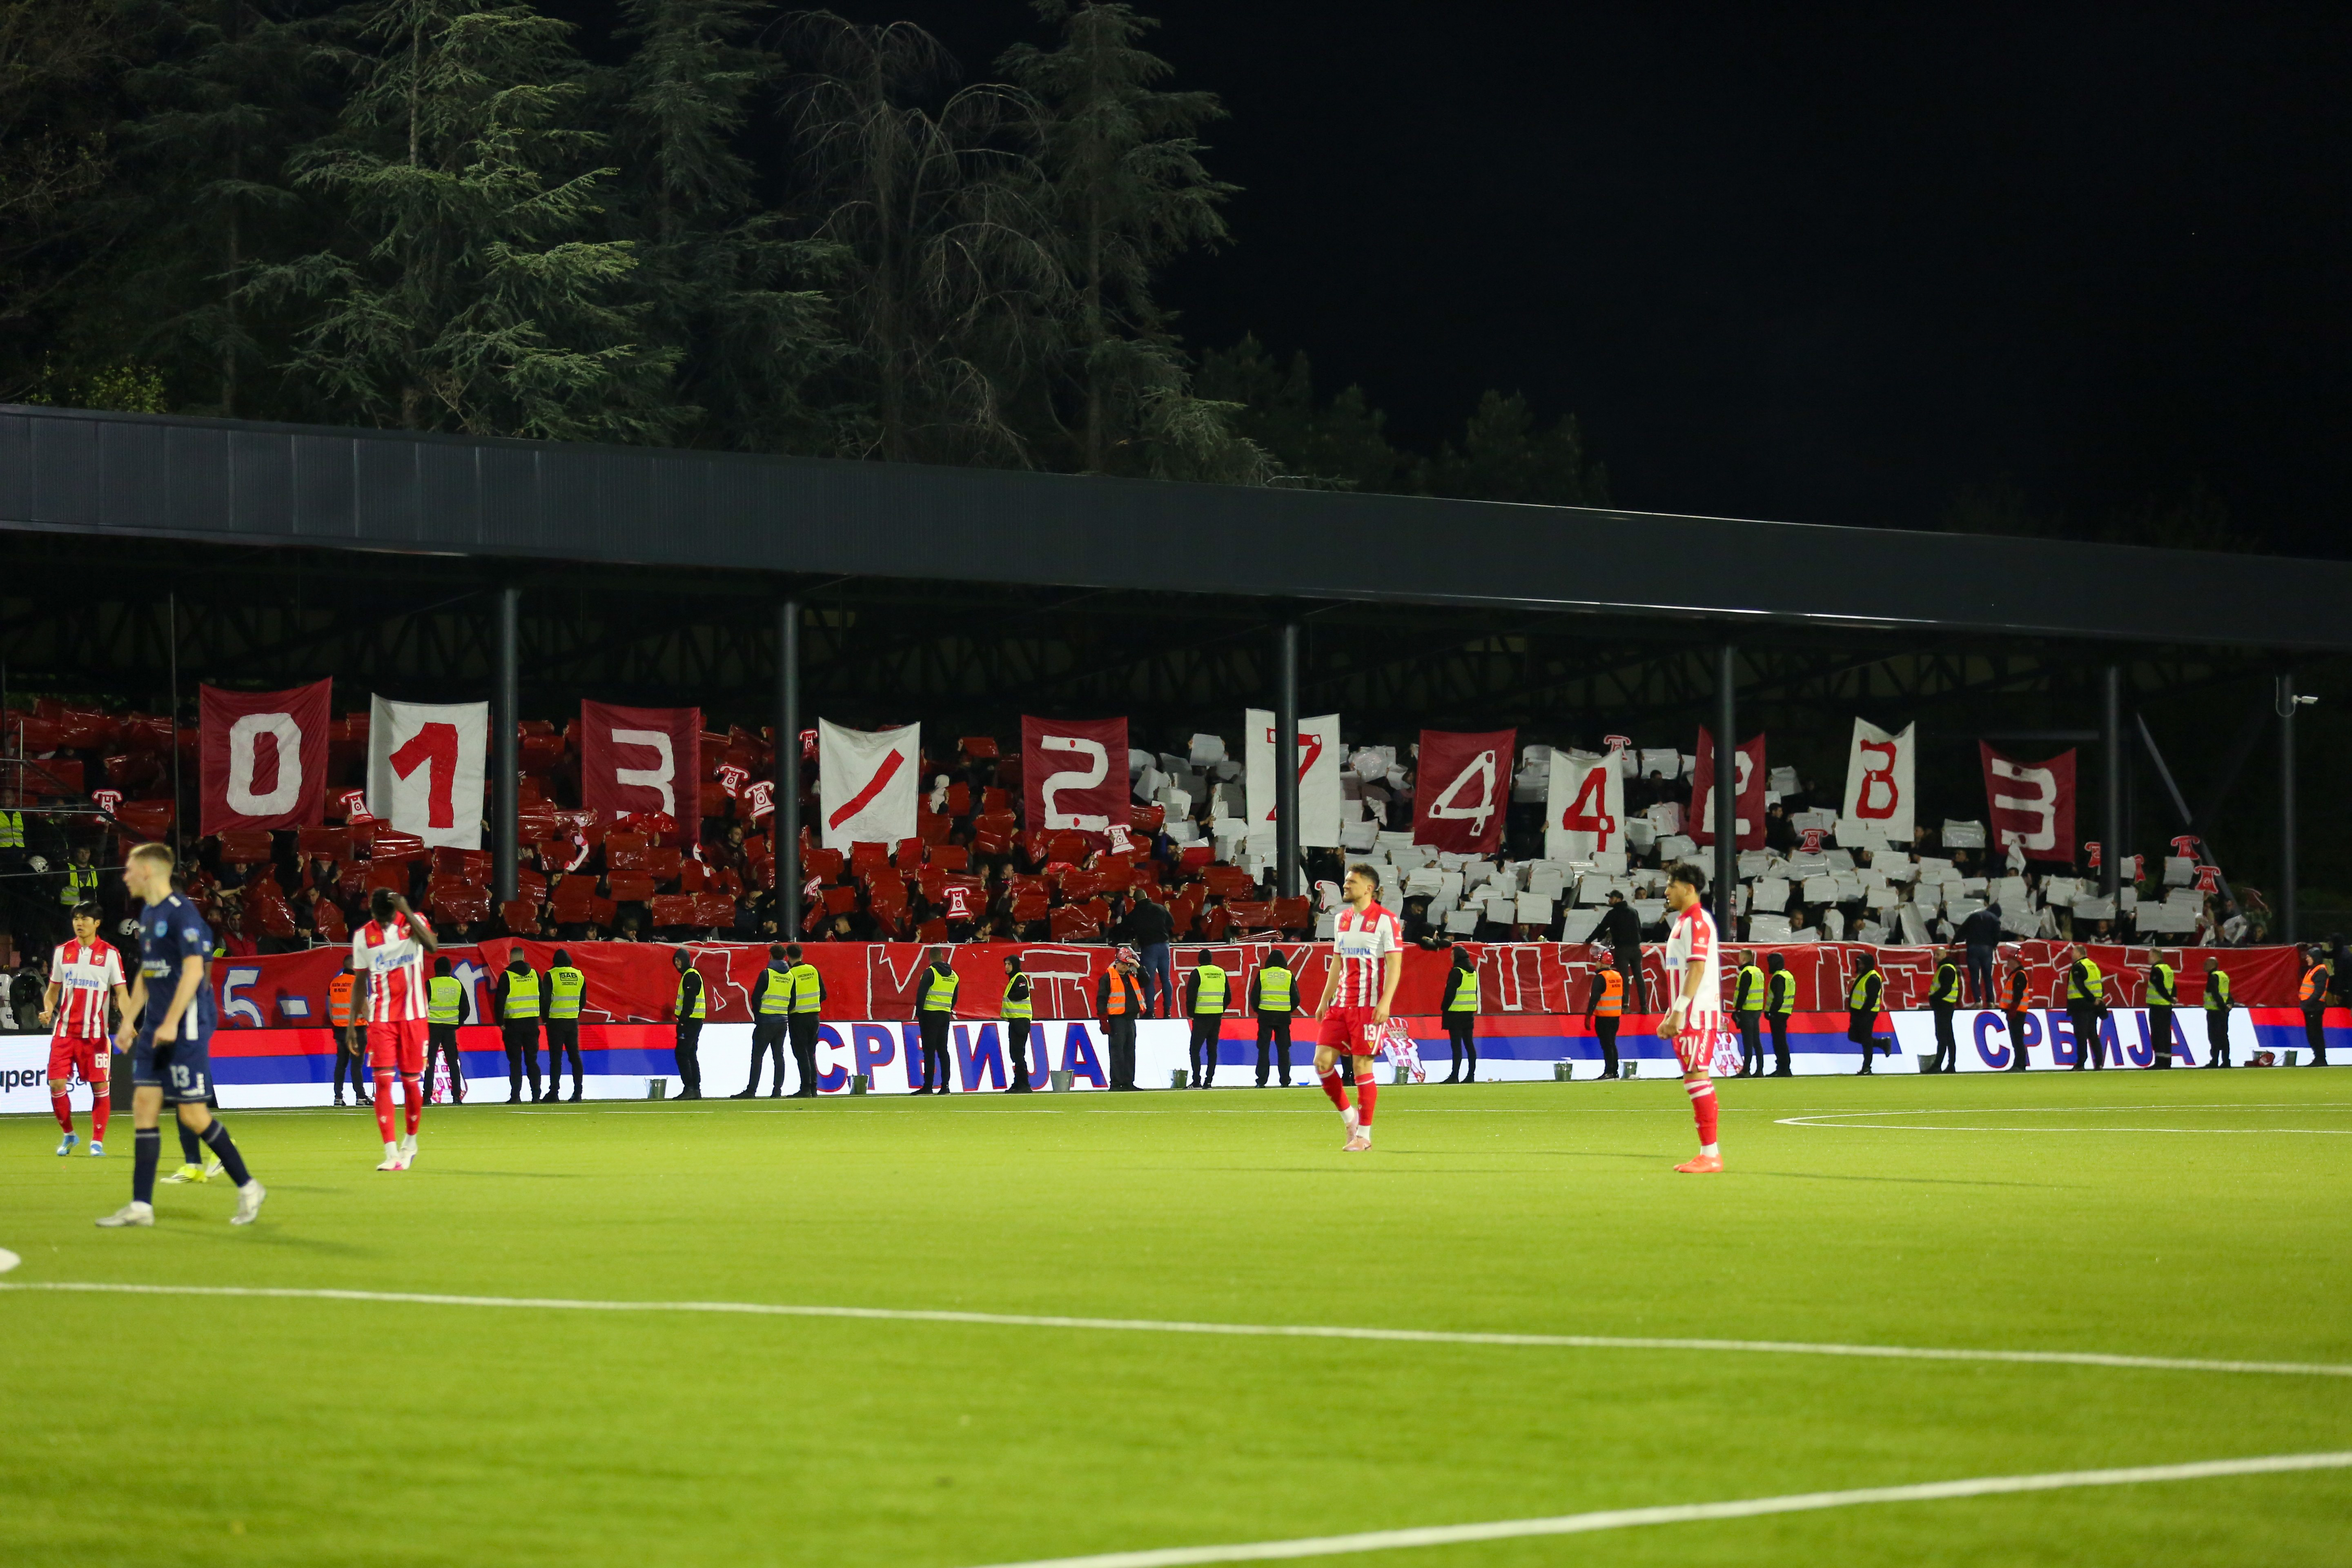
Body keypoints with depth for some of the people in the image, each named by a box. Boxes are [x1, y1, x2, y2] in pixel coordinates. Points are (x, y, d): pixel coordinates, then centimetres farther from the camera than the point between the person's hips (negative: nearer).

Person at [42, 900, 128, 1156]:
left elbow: (121, 992, -2)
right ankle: (69, 1135, 16)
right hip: (65, 1029, 2)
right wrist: (48, 1010, -5)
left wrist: (128, 1021, -18)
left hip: (96, 1033, -2)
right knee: (57, 1084, -5)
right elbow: (53, 989, 16)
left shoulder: (110, 954, -1)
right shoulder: (62, 952, 8)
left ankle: (97, 1141, 8)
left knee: (100, 1086, -3)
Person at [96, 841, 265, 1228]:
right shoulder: (148, 915, 15)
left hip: (186, 1026, -9)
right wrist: (128, 1020, 21)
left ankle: (248, 1188, 7)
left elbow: (193, 969, -21)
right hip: (155, 1029, 9)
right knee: (144, 1106, 2)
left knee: (192, 1114, -7)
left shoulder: (181, 913, -14)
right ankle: (141, 1206, 3)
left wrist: (171, 1022, -25)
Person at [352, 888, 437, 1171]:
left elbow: (432, 946, -25)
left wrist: (407, 912, -31)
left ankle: (411, 1140, 28)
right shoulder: (363, 936, 1)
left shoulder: (413, 922, -4)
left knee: (412, 1081, 5)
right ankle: (391, 1153, -12)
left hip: (413, 1017, -1)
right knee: (383, 1080, -11)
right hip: (381, 1019, 1)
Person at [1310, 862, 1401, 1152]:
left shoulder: (1385, 921, -7)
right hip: (1340, 1004, 7)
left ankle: (1363, 1135, 3)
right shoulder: (1342, 920, 14)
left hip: (1368, 1005, -7)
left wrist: (1385, 1003, -21)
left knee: (1362, 1066, -5)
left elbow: (1394, 965, -11)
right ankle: (1349, 1117, 17)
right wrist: (1325, 1001, 16)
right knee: (1322, 1060, -1)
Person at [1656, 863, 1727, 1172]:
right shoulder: (1681, 922, 18)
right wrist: (1671, 1017, 21)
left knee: (1696, 1078, -11)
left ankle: (1710, 1155, -10)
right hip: (1687, 1016, 10)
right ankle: (1710, 1152, 13)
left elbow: (1697, 970, -20)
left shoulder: (1698, 922, -12)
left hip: (1699, 1014, -10)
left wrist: (1678, 1012, -23)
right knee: (1697, 1081, 10)